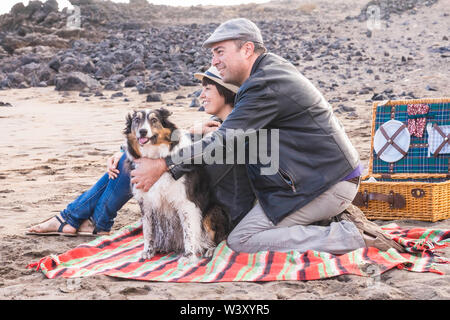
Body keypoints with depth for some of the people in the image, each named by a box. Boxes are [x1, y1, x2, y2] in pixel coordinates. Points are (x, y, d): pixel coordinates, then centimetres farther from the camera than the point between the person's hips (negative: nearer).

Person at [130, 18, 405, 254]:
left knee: (241, 240, -9)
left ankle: (350, 235, -13)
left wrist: (163, 165, -20)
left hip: (326, 185, -10)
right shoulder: (275, 67, 12)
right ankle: (337, 217, 9)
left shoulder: (265, 85, -19)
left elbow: (225, 142, -22)